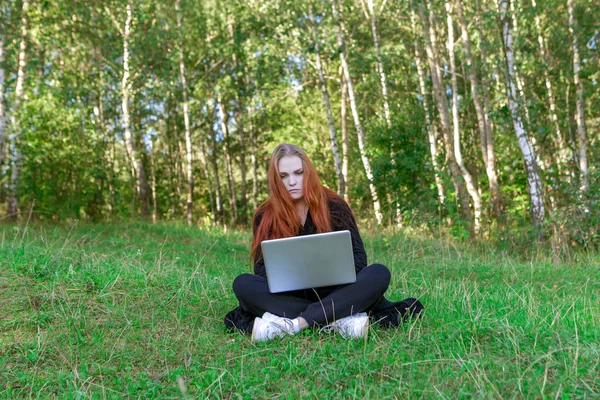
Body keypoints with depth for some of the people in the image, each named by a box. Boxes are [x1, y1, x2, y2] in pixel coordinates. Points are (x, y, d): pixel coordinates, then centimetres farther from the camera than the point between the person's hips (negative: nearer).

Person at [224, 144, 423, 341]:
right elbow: (262, 268, -1)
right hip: (290, 296, 0)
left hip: (334, 292, 0)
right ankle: (340, 319, -32)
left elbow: (358, 257, -2)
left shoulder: (334, 205, -1)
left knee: (379, 274, -26)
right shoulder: (265, 216, 0)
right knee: (243, 284, -27)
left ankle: (293, 323, -34)